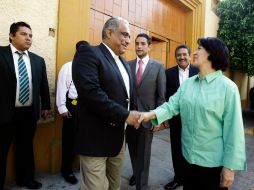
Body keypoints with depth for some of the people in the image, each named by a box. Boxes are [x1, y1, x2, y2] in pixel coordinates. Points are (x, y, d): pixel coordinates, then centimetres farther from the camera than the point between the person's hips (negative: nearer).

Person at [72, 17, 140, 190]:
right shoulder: (88, 53, -13)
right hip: (96, 138, -8)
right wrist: (125, 115, -22)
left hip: (119, 137, 8)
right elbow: (90, 92, -27)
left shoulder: (124, 64, 15)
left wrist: (133, 116, 2)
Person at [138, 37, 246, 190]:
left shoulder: (228, 87, -13)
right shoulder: (188, 83, 3)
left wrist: (230, 166, -12)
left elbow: (233, 130, -14)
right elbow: (172, 105, -4)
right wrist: (152, 114, -23)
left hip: (214, 162, -4)